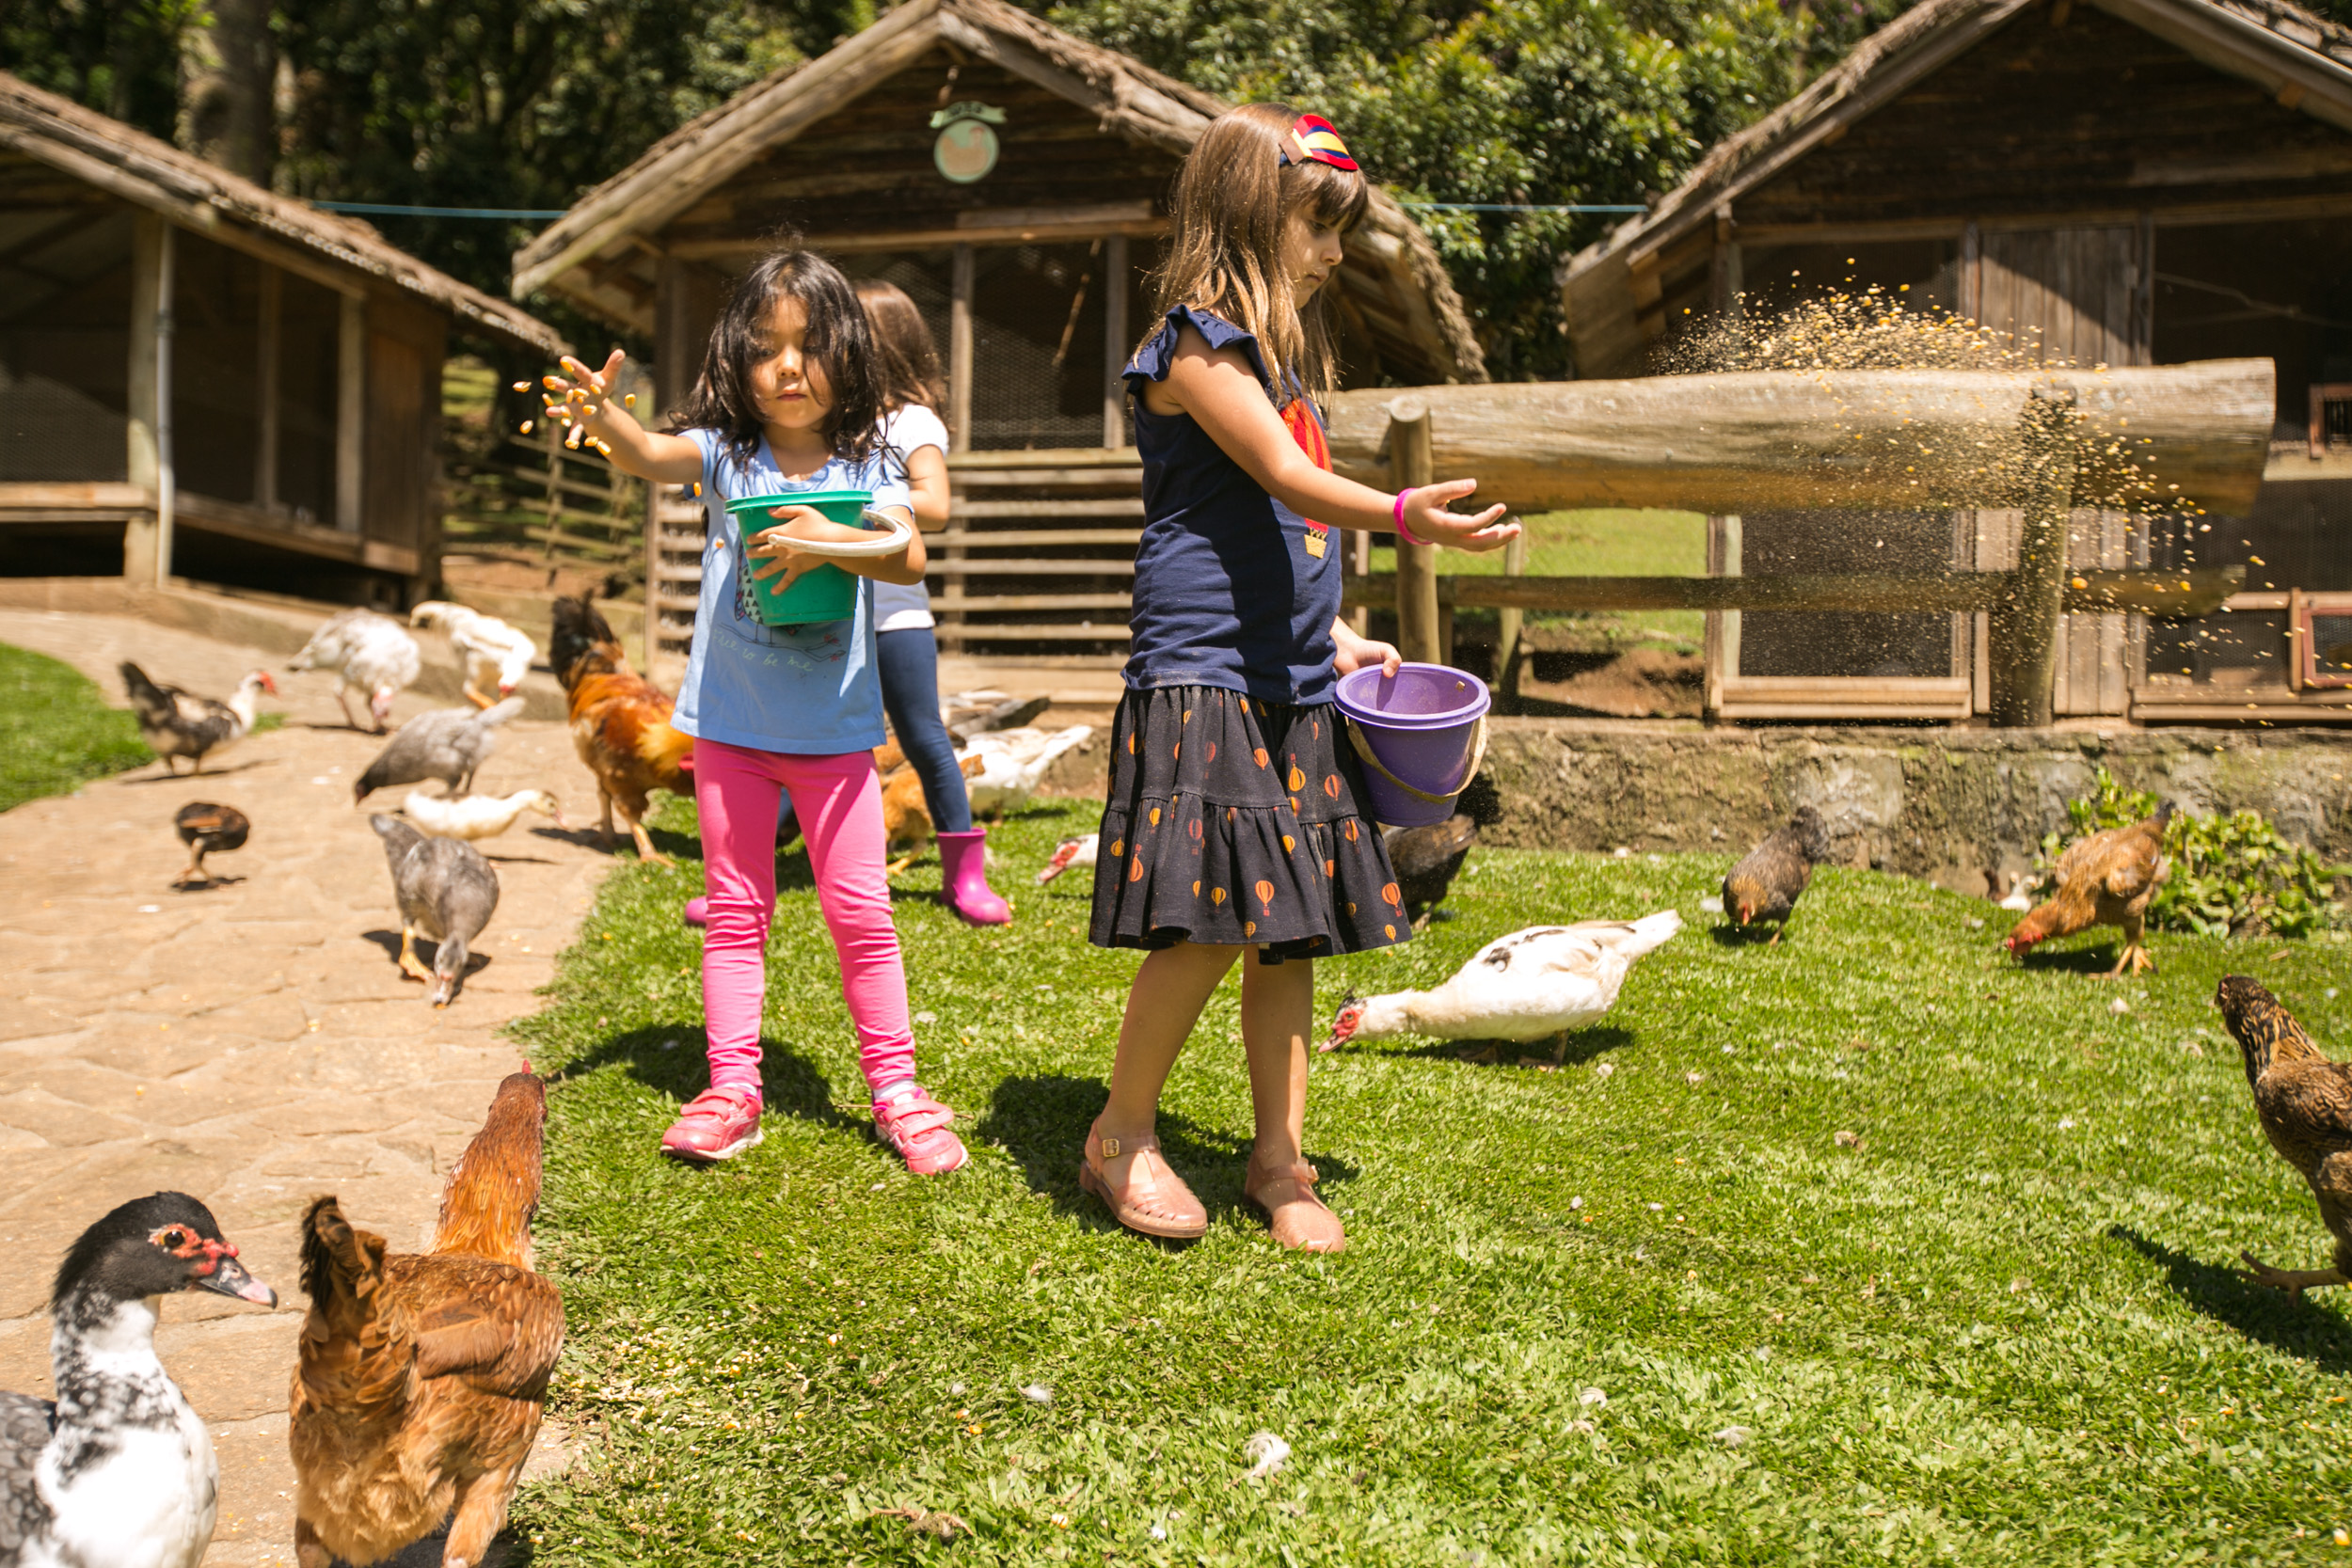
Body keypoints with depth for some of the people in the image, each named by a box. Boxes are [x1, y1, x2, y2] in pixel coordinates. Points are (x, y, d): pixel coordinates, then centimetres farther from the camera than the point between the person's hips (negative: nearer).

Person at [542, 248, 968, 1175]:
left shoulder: (865, 467, -1)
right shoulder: (726, 452, -1)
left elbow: (910, 560, -16)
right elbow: (650, 456, -22)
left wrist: (827, 541, -31)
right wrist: (602, 416, -42)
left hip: (835, 730, 0)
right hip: (732, 724, 1)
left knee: (860, 913, 4)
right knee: (736, 913, 9)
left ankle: (895, 1089, 16)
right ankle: (732, 1090, 17)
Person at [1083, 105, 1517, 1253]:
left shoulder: (1286, 352, 20)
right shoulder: (1196, 342, -7)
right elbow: (1285, 476, -20)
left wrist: (1335, 635, 16)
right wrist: (1405, 517, -33)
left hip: (1292, 687, 9)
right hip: (1203, 678, -8)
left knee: (1292, 929, 8)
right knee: (1209, 925, -11)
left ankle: (1279, 1159, 19)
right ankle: (1120, 1140, 9)